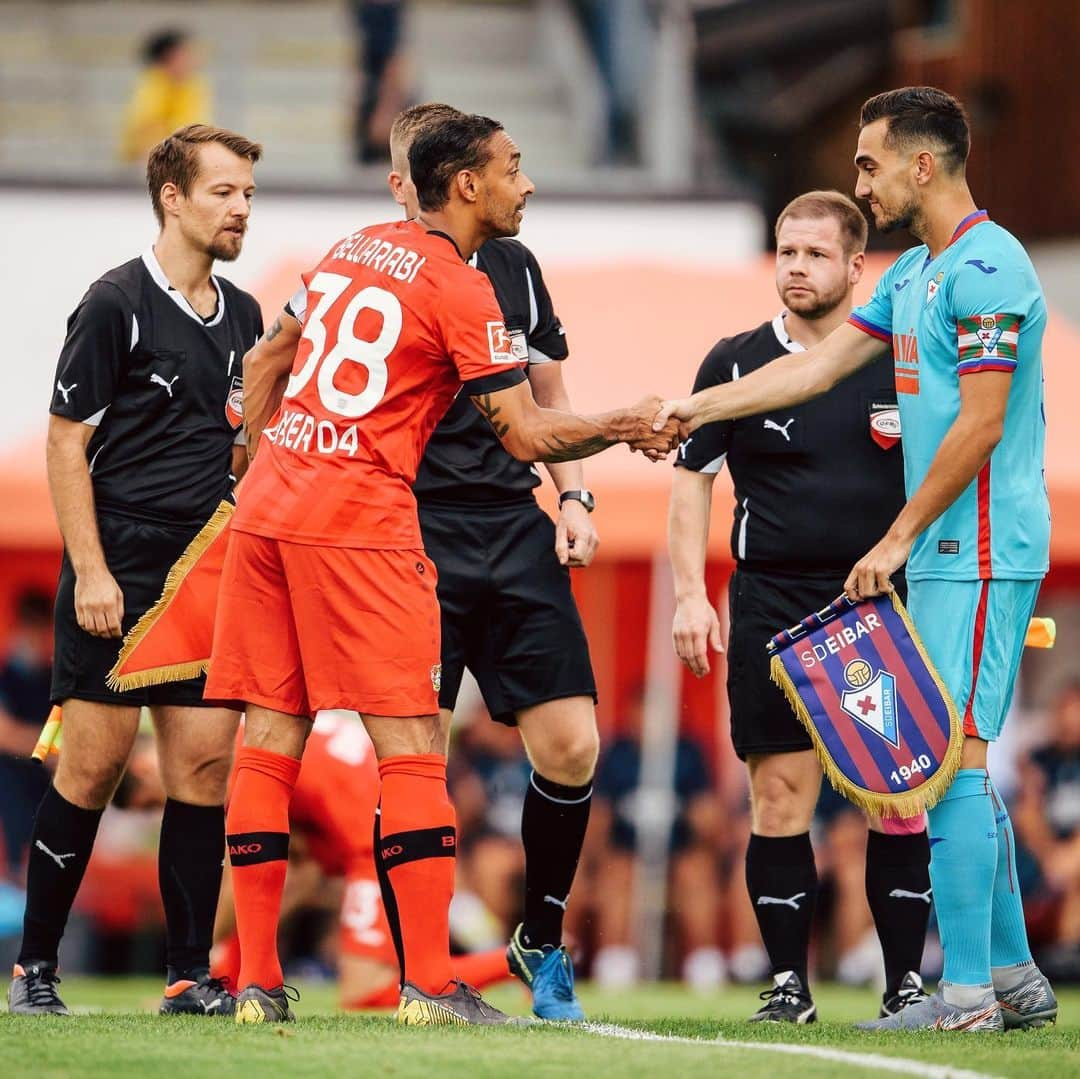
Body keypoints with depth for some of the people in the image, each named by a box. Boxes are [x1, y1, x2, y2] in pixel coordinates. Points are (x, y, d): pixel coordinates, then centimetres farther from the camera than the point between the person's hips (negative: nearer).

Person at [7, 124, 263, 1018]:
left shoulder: (242, 317, 14)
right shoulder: (117, 304, -6)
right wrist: (90, 571, -14)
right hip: (121, 567, -6)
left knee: (206, 760, -1)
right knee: (96, 761, -6)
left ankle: (191, 976, 3)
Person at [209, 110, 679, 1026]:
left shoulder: (353, 250, 16)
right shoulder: (461, 289, -6)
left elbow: (267, 358, 26)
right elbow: (527, 435, -7)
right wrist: (625, 426, 9)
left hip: (266, 505, 8)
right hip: (360, 522, -8)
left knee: (270, 736, 6)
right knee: (412, 746, -4)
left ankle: (258, 982, 5)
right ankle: (430, 984, -8)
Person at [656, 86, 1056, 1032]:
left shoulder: (986, 267, -14)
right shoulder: (914, 273, 17)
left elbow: (980, 427, -18)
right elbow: (821, 365, 23)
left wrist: (900, 538, -14)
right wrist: (696, 408, 19)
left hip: (979, 554, -10)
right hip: (946, 555, 10)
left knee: (953, 761, -12)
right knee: (961, 767, 11)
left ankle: (967, 991, -12)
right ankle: (1016, 979, 15)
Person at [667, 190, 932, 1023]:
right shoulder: (737, 363, 5)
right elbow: (693, 478, 9)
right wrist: (690, 594, 0)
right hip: (773, 603, 0)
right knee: (780, 795, -3)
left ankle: (906, 981, 4)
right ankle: (788, 984, 4)